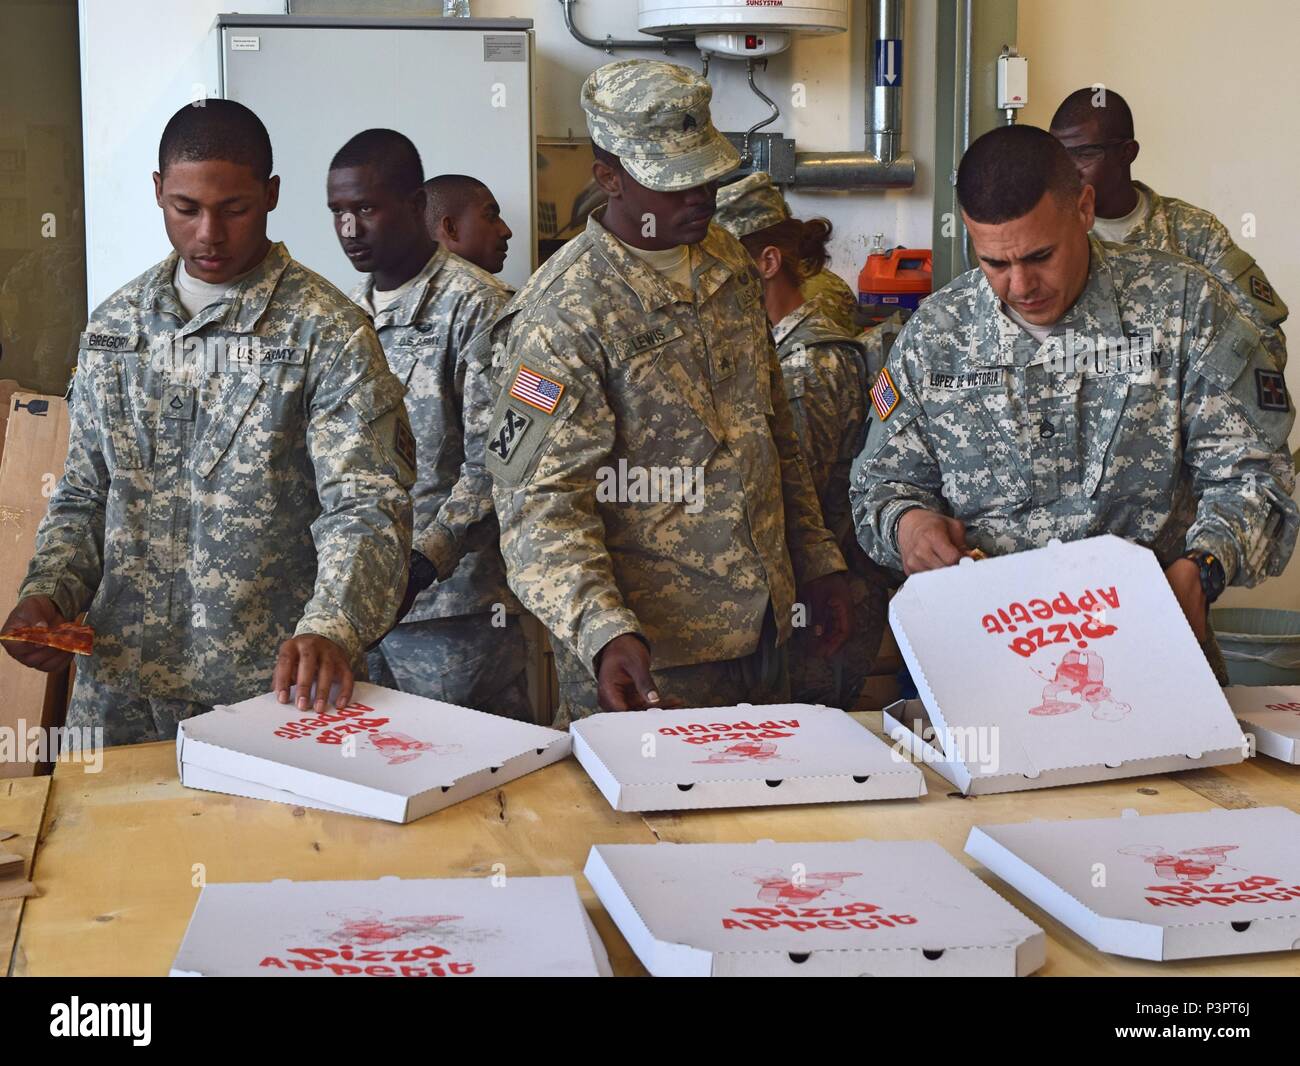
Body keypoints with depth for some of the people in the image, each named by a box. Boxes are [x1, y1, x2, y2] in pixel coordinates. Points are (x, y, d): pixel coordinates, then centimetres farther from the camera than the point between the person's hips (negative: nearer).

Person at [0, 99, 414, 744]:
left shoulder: (328, 332, -7)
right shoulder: (114, 325, 9)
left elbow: (366, 509, -15)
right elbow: (83, 498, 15)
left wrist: (330, 629, -33)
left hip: (271, 689, -4)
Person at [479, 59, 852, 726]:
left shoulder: (729, 264, 7)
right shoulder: (564, 314, -17)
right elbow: (538, 502, -21)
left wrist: (816, 563, 14)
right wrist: (605, 632, -35)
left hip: (762, 632, 7)